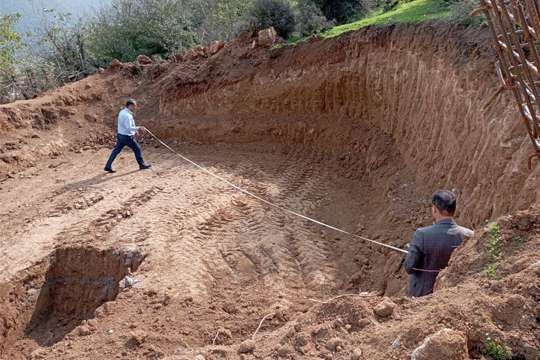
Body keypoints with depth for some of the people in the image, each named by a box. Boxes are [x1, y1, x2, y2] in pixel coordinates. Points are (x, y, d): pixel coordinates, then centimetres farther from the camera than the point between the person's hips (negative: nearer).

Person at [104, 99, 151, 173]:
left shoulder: (122, 112, 10)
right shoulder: (127, 115, -22)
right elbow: (129, 128, -27)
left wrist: (134, 131, 15)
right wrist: (138, 128, -20)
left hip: (120, 135, 9)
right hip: (127, 137, -9)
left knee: (116, 150, 10)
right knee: (137, 149, 7)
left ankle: (108, 166, 10)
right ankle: (142, 165, 18)